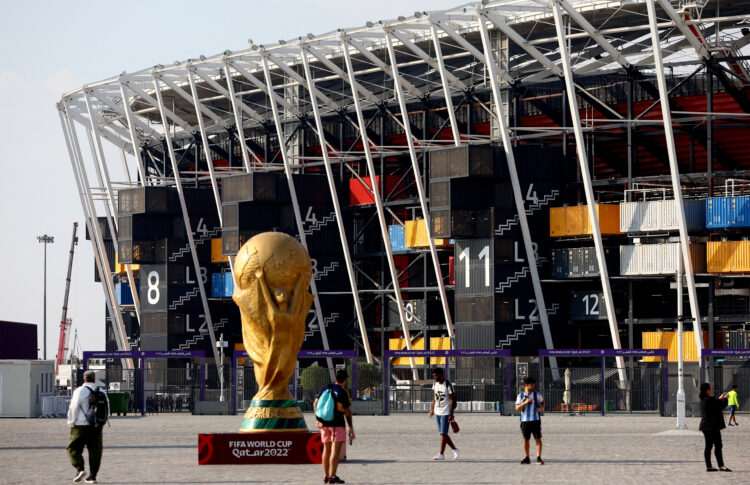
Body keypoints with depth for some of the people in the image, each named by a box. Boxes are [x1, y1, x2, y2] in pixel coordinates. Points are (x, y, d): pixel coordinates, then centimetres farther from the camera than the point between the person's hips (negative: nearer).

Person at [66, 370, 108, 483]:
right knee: (95, 450, 8)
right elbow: (106, 409, 14)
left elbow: (74, 408, -9)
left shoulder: (80, 391, -7)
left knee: (74, 448, 4)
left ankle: (80, 468, -17)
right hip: (97, 427, 4)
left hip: (81, 425, -4)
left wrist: (71, 423, 1)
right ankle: (92, 476, 6)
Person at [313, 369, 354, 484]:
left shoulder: (326, 388, 7)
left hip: (324, 423, 6)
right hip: (337, 423, -6)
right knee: (336, 450, -7)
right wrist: (351, 427, -4)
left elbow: (315, 404, 3)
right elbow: (347, 411, -10)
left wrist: (318, 420, 0)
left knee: (326, 449, 13)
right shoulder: (343, 392, -10)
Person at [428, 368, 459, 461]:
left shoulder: (448, 385, -14)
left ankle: (441, 454, -2)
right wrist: (432, 409, 18)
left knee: (443, 433, -7)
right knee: (442, 433, 10)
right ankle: (455, 450, 21)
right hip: (437, 412, 8)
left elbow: (452, 400, -14)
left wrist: (451, 414, -18)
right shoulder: (435, 384, 7)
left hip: (446, 413, -8)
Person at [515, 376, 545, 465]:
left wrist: (541, 408, -11)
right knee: (526, 439, 5)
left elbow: (543, 403, 11)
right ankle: (527, 458, 13)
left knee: (538, 438, -4)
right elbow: (517, 408, -4)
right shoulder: (521, 395, 2)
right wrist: (525, 402, -18)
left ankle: (539, 458, -3)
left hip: (535, 420, -1)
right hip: (525, 420, 1)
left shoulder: (537, 394, 2)